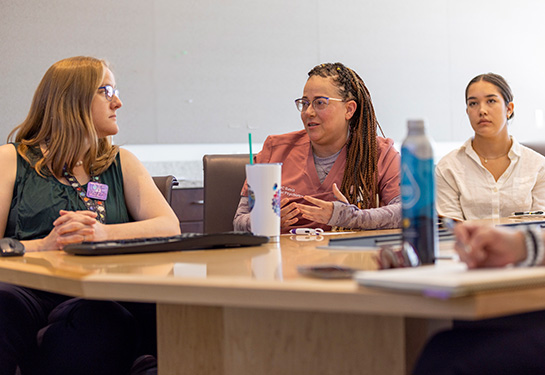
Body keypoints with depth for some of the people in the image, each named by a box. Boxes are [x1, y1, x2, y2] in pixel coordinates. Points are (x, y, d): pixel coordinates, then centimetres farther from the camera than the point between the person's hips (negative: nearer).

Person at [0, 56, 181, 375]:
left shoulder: (121, 163, 24)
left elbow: (170, 227, 7)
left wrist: (103, 234, -9)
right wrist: (46, 245, -16)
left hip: (98, 297, 2)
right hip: (29, 291, -2)